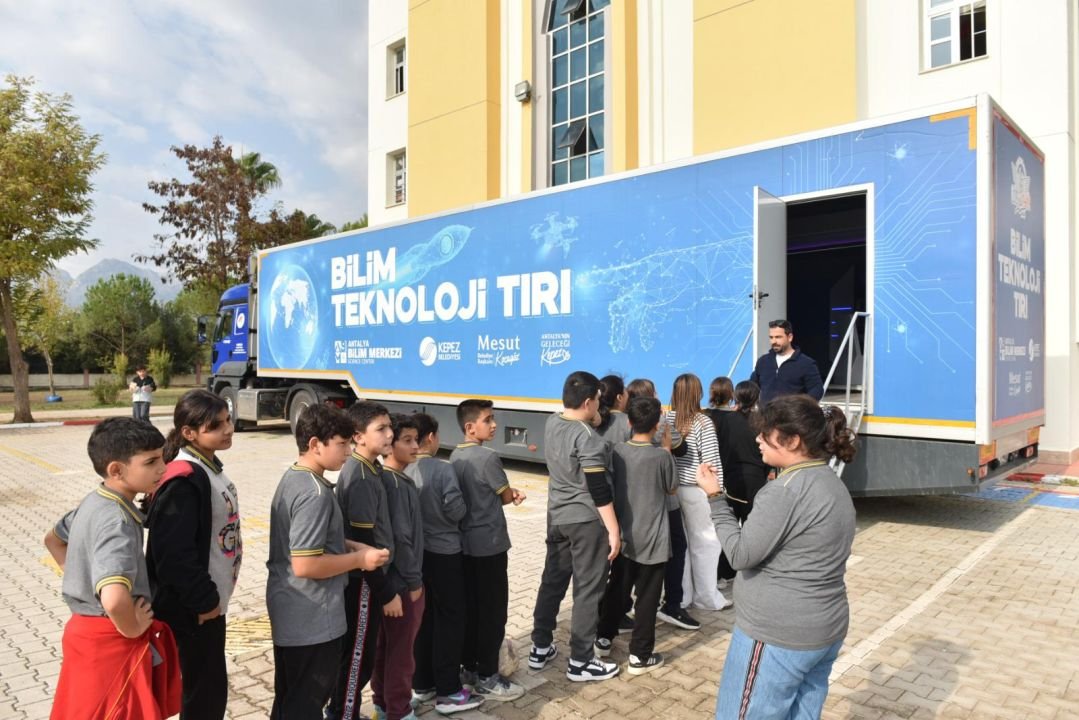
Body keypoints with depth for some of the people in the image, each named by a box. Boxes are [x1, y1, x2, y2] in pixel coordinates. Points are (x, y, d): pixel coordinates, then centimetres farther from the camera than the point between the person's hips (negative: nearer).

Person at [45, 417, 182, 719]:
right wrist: (133, 629, -23)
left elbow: (53, 539, 22)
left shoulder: (93, 503, 1)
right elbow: (115, 599, -42)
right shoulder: (117, 521, -29)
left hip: (87, 629, 9)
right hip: (112, 641, -9)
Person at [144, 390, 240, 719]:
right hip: (194, 606, -9)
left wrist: (211, 596, 17)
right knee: (207, 689, 3)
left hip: (210, 598, 9)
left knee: (208, 685, 20)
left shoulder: (209, 467, 6)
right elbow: (174, 554, -27)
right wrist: (204, 601, -18)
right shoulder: (184, 481, -24)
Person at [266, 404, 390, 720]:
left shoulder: (291, 478, 6)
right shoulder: (315, 493, -26)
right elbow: (305, 564, -29)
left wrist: (349, 545, 7)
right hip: (312, 619, -10)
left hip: (292, 611, 10)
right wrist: (359, 559, -18)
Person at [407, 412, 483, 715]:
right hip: (444, 553, -6)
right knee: (450, 619, 6)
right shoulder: (443, 469, -19)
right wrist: (452, 511, 3)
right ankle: (449, 692, 12)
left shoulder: (402, 471, -3)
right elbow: (456, 511, -17)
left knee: (423, 618, 17)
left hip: (415, 553, 6)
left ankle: (421, 684, 29)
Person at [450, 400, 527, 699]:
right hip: (489, 544, -8)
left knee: (469, 607, 16)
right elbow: (507, 497, -9)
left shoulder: (455, 456, 6)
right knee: (493, 611, 2)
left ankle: (469, 667, 27)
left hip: (464, 542, 8)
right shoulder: (488, 456, -19)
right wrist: (514, 494, 13)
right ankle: (486, 678, 10)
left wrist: (509, 492, 2)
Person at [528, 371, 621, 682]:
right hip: (586, 521, -8)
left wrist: (593, 422, 9)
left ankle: (540, 649, 27)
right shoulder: (588, 437, -22)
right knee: (588, 590, 4)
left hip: (556, 516, 8)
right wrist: (614, 529, -17)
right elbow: (599, 489, -22)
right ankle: (580, 662, 14)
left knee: (552, 581, 17)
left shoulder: (552, 424, 1)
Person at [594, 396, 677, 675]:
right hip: (652, 539, -4)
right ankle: (640, 656, 15)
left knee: (616, 589, 20)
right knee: (647, 597, 7)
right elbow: (671, 489, 1)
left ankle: (603, 640, 32)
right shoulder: (662, 456, -17)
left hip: (623, 535, 5)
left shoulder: (616, 451, -5)